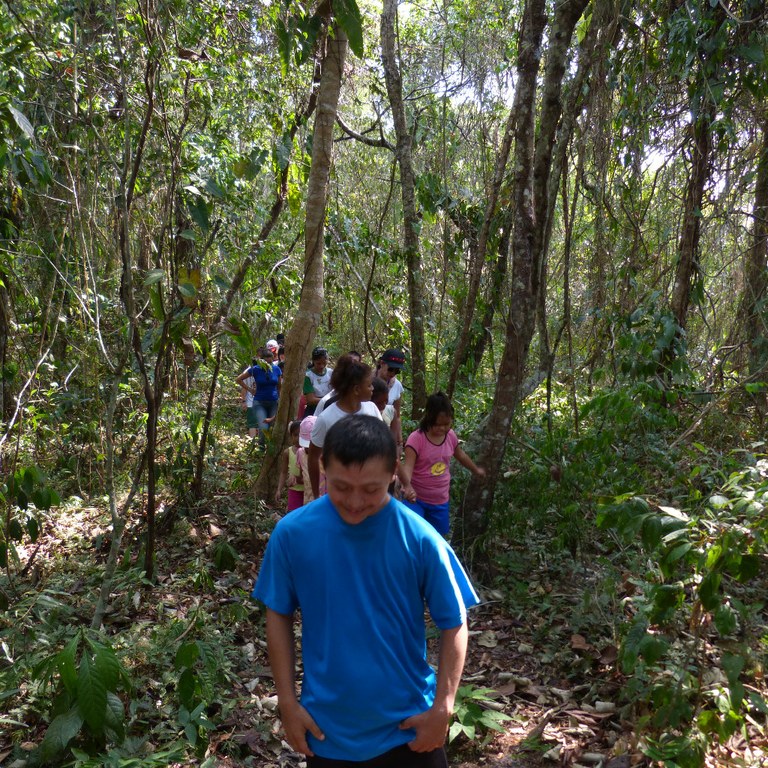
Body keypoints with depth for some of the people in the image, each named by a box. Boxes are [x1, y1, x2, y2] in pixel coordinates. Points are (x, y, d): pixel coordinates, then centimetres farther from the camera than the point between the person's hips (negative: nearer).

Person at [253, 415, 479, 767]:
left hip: (408, 727, 0)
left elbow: (454, 624, -6)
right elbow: (279, 616, -2)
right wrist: (288, 702, -2)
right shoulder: (292, 533, -14)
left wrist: (443, 708, -8)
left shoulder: (420, 539, -17)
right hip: (326, 728, 1)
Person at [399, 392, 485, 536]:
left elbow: (460, 455, 18)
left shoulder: (451, 436, -3)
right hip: (416, 498, -5)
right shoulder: (416, 438, -21)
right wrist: (407, 486, -51)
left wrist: (476, 470, 34)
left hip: (440, 500, 5)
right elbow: (407, 466, -30)